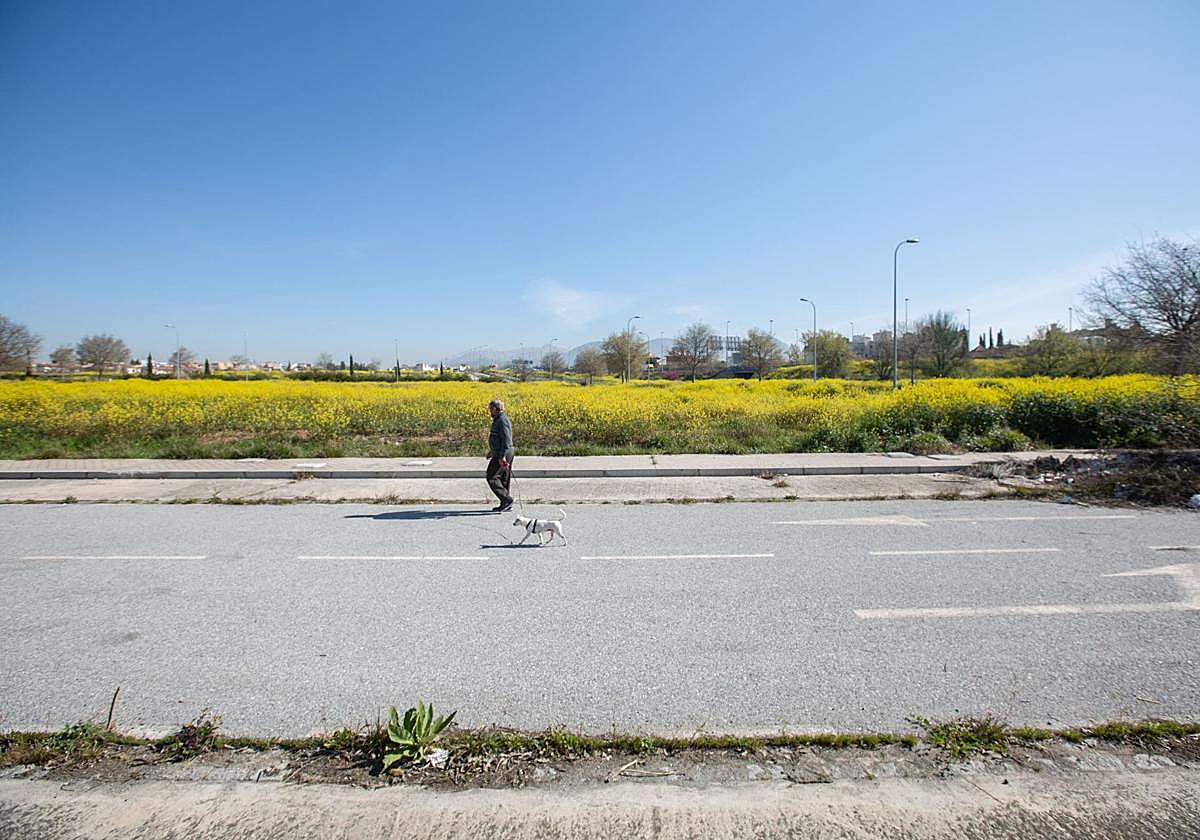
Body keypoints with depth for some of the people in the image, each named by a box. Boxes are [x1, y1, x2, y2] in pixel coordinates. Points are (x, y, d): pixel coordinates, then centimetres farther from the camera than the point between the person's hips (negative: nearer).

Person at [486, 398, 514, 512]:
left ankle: (506, 499, -7)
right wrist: (492, 451, 29)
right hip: (501, 454, 10)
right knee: (503, 479, 12)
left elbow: (506, 439, -22)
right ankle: (505, 504, 16)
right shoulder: (498, 420, 16)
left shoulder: (502, 420, -16)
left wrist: (502, 456, -25)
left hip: (502, 455, -10)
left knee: (492, 477, -8)